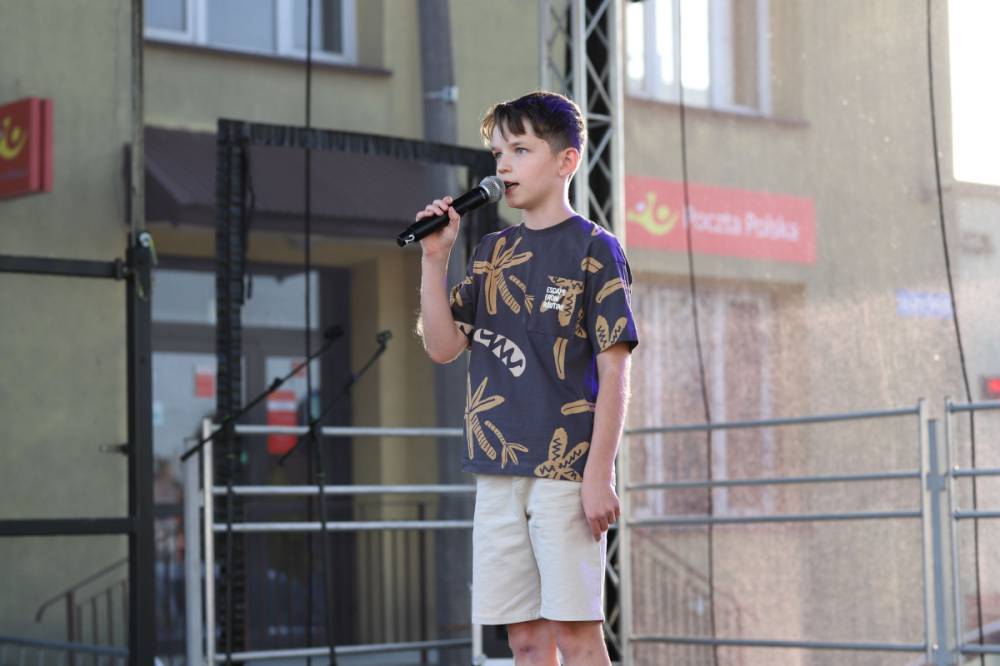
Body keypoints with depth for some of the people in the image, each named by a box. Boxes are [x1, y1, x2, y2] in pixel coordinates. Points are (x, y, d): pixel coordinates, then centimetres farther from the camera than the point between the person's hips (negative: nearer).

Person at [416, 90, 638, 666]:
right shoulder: (492, 252, 14)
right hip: (498, 472, 6)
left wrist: (599, 475, -14)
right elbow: (443, 346, 10)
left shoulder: (594, 249, -4)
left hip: (566, 470, -6)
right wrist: (435, 258, -1)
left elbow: (614, 371, -8)